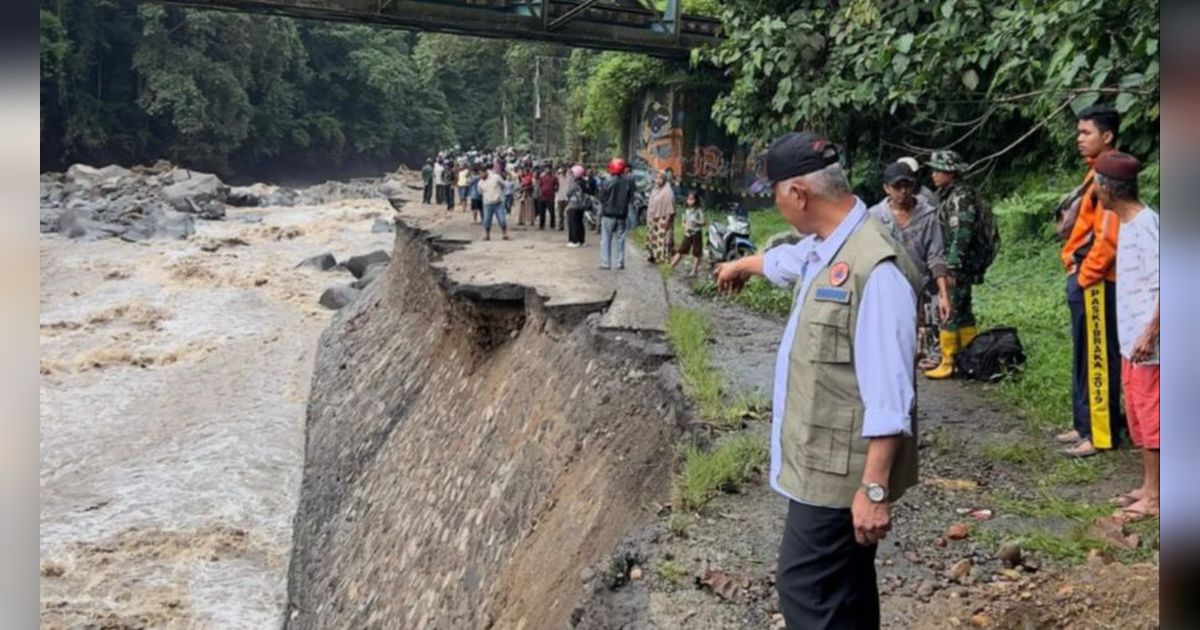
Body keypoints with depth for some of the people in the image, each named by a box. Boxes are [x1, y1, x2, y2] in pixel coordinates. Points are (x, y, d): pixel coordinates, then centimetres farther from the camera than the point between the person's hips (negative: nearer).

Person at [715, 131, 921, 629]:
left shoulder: (875, 268, -24)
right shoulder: (822, 248, 6)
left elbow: (888, 396, -26)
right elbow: (782, 259, 33)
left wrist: (875, 488, -26)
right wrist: (740, 265, 53)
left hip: (840, 469, -9)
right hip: (821, 458, 9)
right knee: (839, 590, 19)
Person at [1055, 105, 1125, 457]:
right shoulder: (1096, 173, 16)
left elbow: (1109, 236, -22)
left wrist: (1086, 273, -16)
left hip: (1096, 281, -10)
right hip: (1084, 279, 10)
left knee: (1099, 358, -4)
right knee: (1085, 357, 14)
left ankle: (1102, 434, 2)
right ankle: (1084, 424, 23)